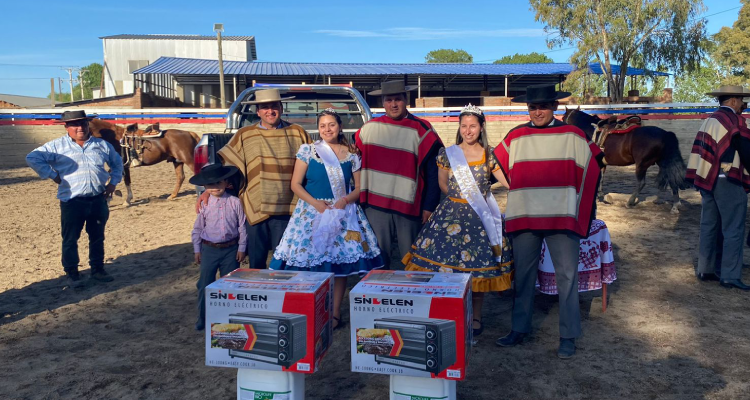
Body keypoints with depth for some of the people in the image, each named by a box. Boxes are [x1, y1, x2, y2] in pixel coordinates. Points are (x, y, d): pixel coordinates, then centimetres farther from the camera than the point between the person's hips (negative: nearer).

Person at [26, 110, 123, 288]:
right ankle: (72, 273, 19)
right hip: (72, 202, -3)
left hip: (99, 200, 3)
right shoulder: (57, 146, -3)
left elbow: (117, 162, 21)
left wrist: (113, 182, 11)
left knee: (97, 238, 14)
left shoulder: (101, 145, 7)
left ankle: (97, 270, 28)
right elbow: (33, 158, -6)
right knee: (70, 239, 5)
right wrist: (52, 175, -8)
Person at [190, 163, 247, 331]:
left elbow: (242, 226, -1)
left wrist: (241, 248, -2)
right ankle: (203, 318, 19)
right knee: (205, 284, 5)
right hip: (209, 249, 0)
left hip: (231, 249, 0)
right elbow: (197, 228, 4)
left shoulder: (235, 202, -5)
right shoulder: (204, 204, -3)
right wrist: (197, 249, 3)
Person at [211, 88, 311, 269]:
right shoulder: (244, 135, 6)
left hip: (286, 210, -1)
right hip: (255, 209, 1)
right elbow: (224, 164, 5)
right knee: (256, 263, 11)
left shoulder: (297, 133, 6)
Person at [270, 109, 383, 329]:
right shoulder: (307, 150, 2)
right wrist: (315, 203, -13)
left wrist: (345, 200, -13)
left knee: (341, 263, 0)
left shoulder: (351, 154, 5)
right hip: (312, 211, -1)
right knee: (311, 262, -4)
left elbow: (359, 187, 6)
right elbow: (295, 184, 0)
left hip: (343, 213, 1)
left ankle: (335, 314, 11)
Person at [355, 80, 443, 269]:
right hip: (375, 204, 3)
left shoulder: (421, 130, -5)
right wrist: (360, 198, 5)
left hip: (409, 205, -2)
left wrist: (429, 206, -7)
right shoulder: (369, 128, 6)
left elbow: (433, 171, -5)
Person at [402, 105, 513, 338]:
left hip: (481, 216, 0)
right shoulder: (448, 154, 3)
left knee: (478, 264, 4)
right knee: (448, 260, -2)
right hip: (451, 214, 0)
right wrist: (458, 198, 3)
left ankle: (476, 317, 21)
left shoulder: (490, 155, 2)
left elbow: (509, 181, 3)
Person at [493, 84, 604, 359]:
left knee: (567, 277, 1)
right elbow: (496, 168, 14)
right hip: (523, 219, 2)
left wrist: (582, 214, 4)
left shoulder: (572, 136, 4)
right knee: (522, 275, 9)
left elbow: (590, 172, 7)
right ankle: (519, 330, 23)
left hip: (562, 219, -2)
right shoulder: (515, 137, 7)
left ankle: (568, 337, 13)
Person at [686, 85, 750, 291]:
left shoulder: (709, 120, 13)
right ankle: (730, 276, 1)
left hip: (708, 180, 8)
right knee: (733, 230, -1)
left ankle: (705, 270, 19)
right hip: (729, 182, -8)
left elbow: (699, 150, 15)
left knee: (709, 227, 13)